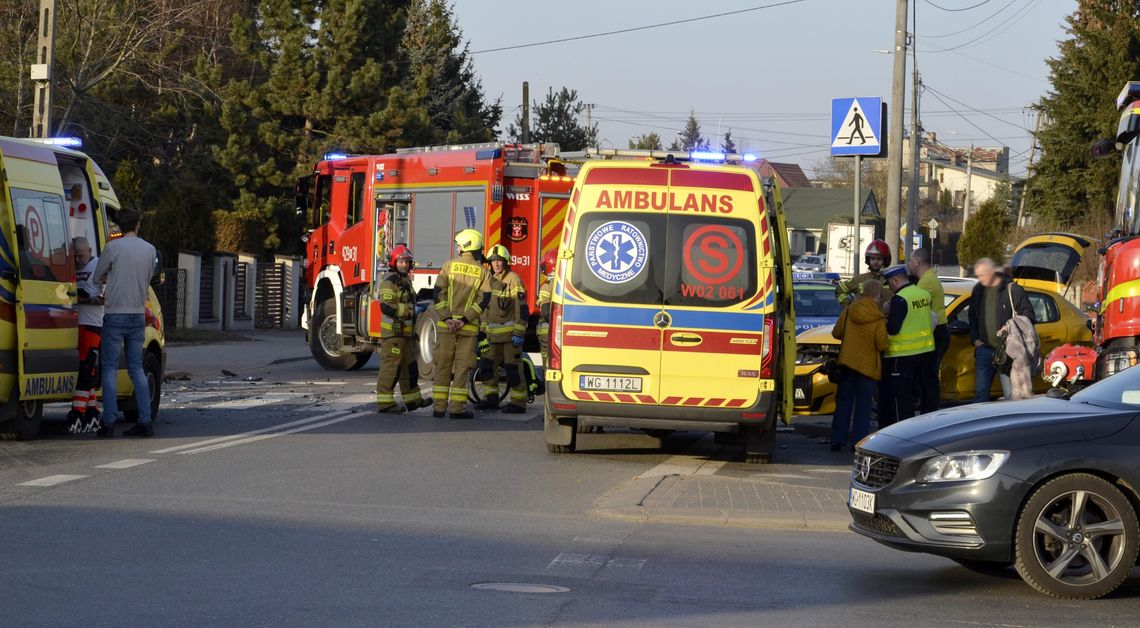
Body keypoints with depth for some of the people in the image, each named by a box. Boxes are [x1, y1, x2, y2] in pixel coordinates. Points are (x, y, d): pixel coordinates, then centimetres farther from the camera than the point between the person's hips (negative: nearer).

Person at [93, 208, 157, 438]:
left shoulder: (113, 247, -9)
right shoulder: (149, 250, 4)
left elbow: (98, 278, 1)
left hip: (115, 314, -4)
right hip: (138, 314, 4)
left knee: (110, 368, 0)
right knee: (137, 369, 11)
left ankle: (109, 422, -6)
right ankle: (145, 421, 6)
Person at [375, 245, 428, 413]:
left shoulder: (405, 281, 19)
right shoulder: (390, 282, -13)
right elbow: (387, 307, -22)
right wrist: (406, 311, -17)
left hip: (404, 331, 10)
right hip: (393, 331, -10)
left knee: (408, 365, 15)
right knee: (391, 365, -10)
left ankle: (412, 399, 24)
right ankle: (384, 401, -9)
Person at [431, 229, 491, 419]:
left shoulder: (449, 266, 2)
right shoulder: (483, 272, 3)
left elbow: (439, 293, -5)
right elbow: (484, 299, -6)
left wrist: (446, 318, -9)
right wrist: (464, 320, -11)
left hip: (445, 325, 0)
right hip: (469, 328, 0)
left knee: (443, 365, 6)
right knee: (462, 367, 2)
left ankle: (439, 406, 5)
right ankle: (457, 408, -1)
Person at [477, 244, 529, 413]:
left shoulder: (512, 279, -9)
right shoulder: (491, 280, 16)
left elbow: (521, 307, -14)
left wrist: (519, 333, -19)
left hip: (510, 333, -8)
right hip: (494, 334, 8)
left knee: (513, 368, -6)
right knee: (488, 365, 10)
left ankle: (518, 402, -3)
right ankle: (491, 398, 20)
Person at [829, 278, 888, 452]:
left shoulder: (849, 311, -2)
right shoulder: (878, 319, -14)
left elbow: (836, 333, 6)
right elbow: (882, 345, -13)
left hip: (847, 362, 4)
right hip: (868, 365, -4)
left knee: (843, 402, 12)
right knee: (863, 405, 4)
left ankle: (837, 440, 11)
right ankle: (858, 441, 1)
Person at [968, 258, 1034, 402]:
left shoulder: (1012, 290, -6)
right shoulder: (978, 290, 11)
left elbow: (1027, 315, -4)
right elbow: (973, 317, 22)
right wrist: (975, 339, 11)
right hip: (985, 348, 5)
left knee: (1010, 393, -4)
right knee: (980, 391, 7)